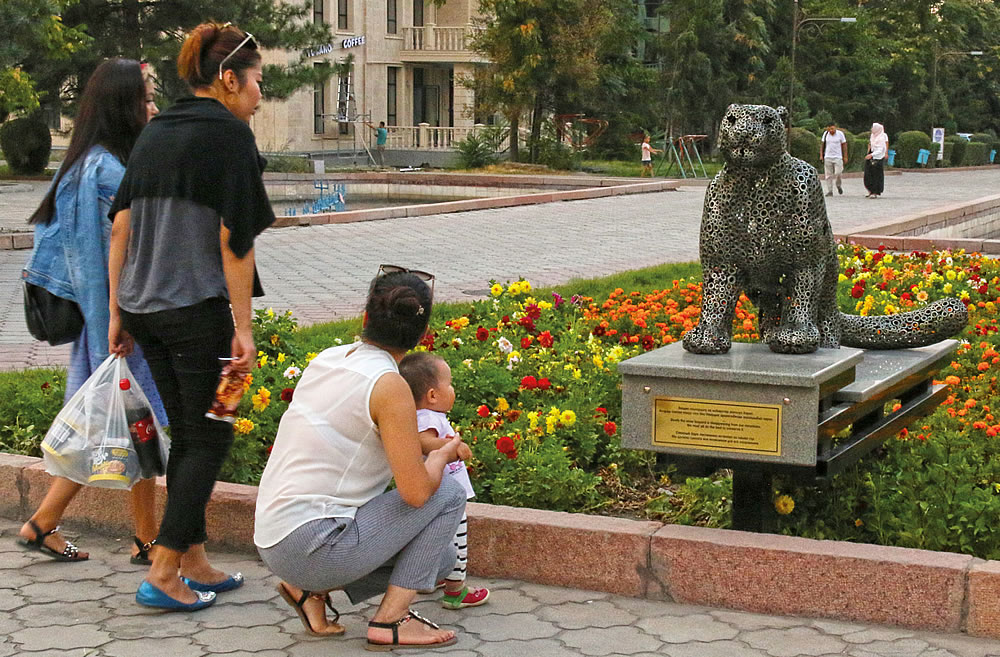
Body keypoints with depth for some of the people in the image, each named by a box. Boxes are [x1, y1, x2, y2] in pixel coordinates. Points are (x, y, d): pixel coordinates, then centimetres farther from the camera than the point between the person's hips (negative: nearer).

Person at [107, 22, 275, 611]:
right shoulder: (230, 135, -8)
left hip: (143, 308, 7)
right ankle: (162, 574, 1)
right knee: (209, 438, 2)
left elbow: (121, 227, 11)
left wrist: (117, 312, 13)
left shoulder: (155, 134, 13)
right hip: (198, 311, -7)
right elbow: (234, 241, -13)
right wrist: (243, 328, -10)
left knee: (187, 435, 15)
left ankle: (196, 565, 22)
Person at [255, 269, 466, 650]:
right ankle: (389, 620, -2)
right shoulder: (389, 386, -17)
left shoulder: (327, 359, 8)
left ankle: (311, 588, 11)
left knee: (440, 560, 18)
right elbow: (416, 491, -17)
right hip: (311, 544, -8)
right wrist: (443, 454, 4)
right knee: (448, 493, -1)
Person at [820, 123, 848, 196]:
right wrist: (821, 155, 6)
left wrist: (845, 157, 1)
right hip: (828, 157, 2)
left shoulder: (840, 134, -3)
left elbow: (844, 145, 2)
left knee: (838, 173, -10)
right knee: (828, 175, -1)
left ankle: (839, 185, 20)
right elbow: (822, 144, 11)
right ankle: (830, 191, 4)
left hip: (838, 157, -2)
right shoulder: (825, 134, 3)